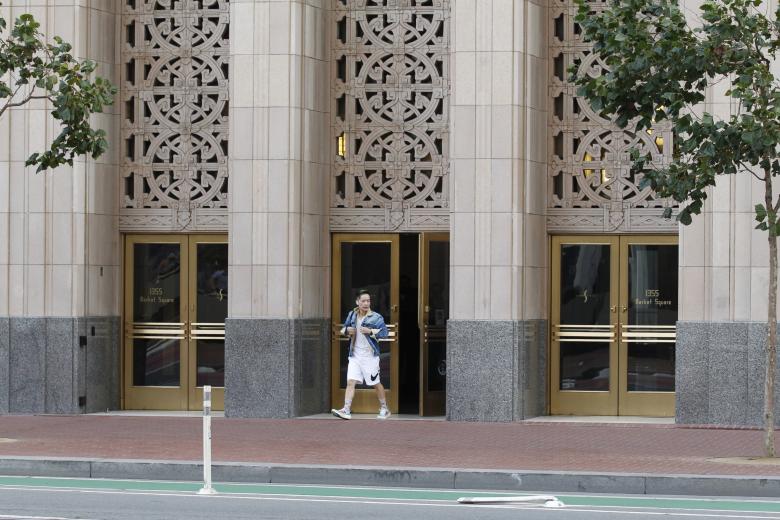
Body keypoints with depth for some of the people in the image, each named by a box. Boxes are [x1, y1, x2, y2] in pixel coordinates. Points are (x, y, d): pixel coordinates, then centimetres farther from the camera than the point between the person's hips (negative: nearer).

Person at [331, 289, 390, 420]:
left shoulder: (376, 317, -7)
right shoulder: (352, 315, 9)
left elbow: (384, 332, -15)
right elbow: (344, 328, 22)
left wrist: (370, 331, -26)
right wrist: (347, 330, 0)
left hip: (370, 355, -4)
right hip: (355, 355, 4)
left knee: (375, 383, 8)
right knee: (350, 382, -8)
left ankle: (384, 409, 24)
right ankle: (346, 410, -14)